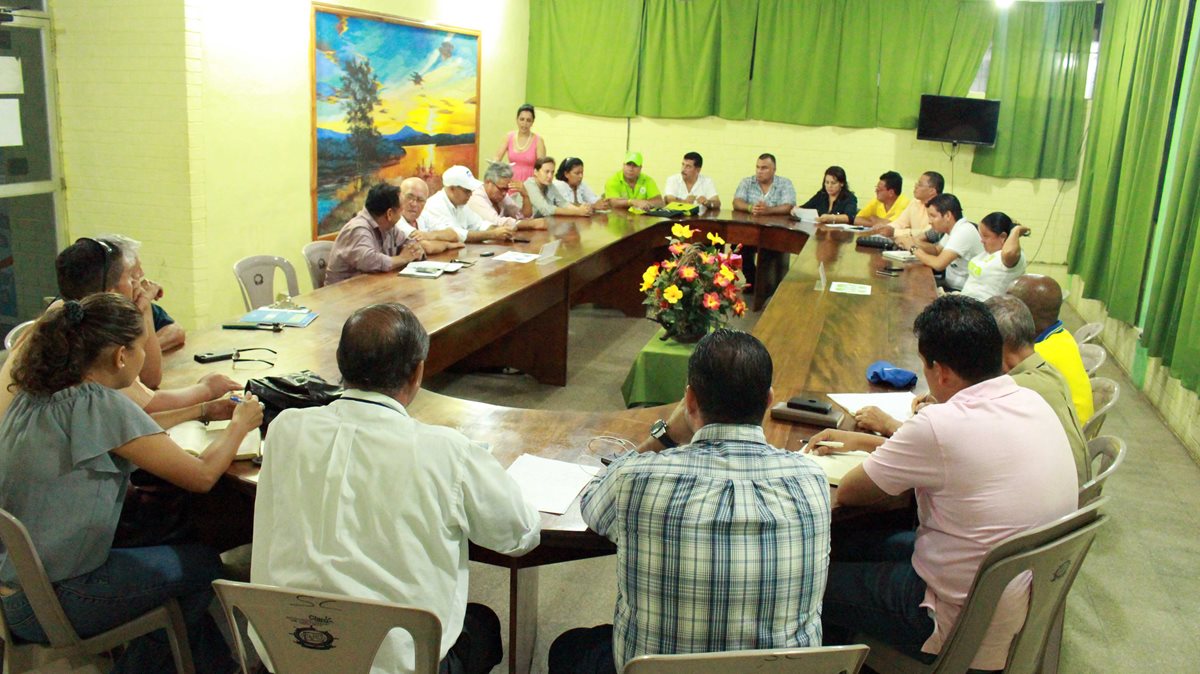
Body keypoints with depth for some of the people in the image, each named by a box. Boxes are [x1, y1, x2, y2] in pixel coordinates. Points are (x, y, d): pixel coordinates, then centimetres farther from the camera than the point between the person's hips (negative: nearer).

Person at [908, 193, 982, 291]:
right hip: (950, 285, 8)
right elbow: (937, 250, 20)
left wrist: (916, 250, -11)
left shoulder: (964, 232, -22)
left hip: (963, 291, -8)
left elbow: (939, 264, -28)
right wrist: (917, 244, 0)